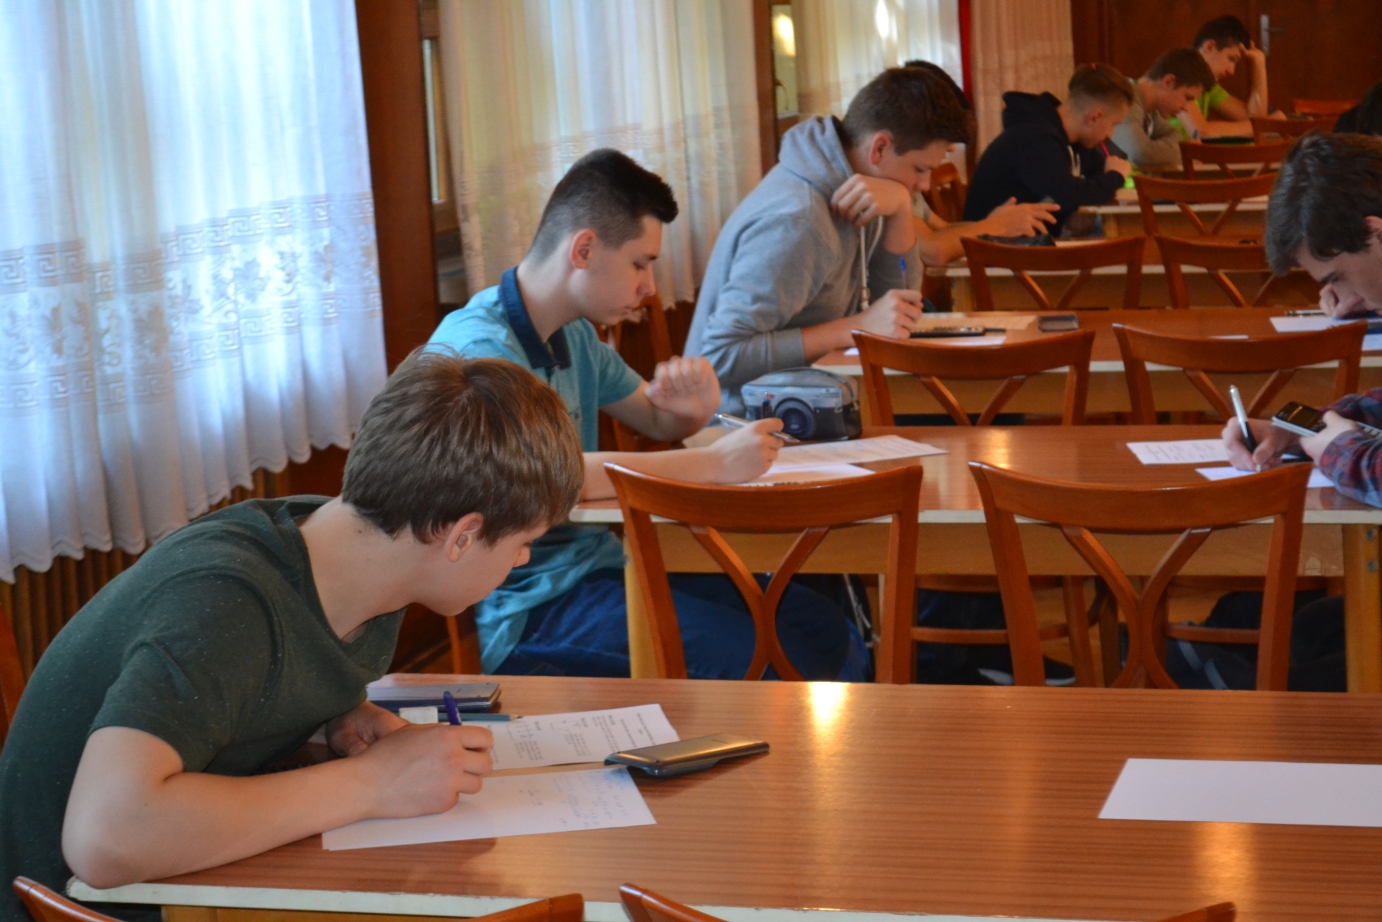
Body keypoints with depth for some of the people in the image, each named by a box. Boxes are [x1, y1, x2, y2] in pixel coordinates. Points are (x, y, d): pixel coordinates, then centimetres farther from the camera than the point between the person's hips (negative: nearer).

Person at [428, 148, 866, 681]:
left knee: (822, 630, -5)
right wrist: (712, 463, -24)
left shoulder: (574, 337, 14)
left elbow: (659, 425, 26)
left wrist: (695, 407, -1)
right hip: (523, 610, -9)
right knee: (749, 656, -26)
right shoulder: (479, 344, -16)